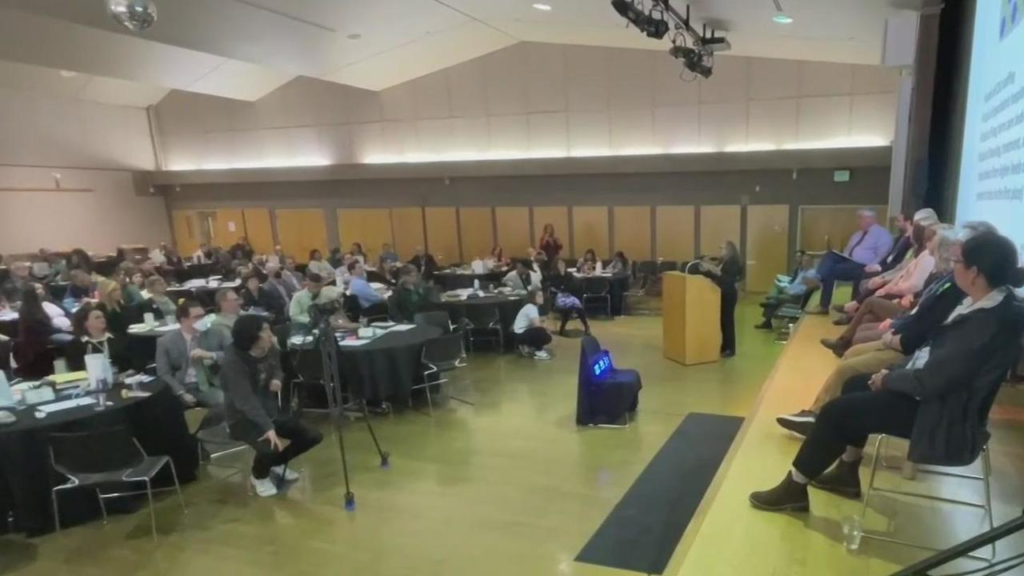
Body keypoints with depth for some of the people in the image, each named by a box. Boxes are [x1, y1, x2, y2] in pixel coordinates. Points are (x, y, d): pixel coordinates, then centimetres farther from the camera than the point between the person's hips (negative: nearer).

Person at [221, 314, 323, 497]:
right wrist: (268, 427, -43)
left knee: (313, 436, -6)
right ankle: (259, 477, 2)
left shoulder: (271, 351, -4)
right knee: (269, 448, -34)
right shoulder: (233, 361, -25)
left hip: (270, 411, 7)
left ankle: (277, 463, 21)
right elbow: (245, 401, -33)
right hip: (242, 418, -7)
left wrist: (277, 379, -8)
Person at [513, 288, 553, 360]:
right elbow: (537, 324, -30)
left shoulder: (533, 307, 9)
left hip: (525, 332, 10)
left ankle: (527, 347, 14)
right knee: (541, 332, -29)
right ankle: (538, 351, -7)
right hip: (520, 335, -10)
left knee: (547, 338, 8)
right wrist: (545, 328, -13)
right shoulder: (531, 307, -20)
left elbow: (537, 323, 7)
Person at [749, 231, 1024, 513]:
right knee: (856, 385, 17)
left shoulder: (991, 322, -30)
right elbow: (937, 350, 8)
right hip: (937, 387, 10)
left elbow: (929, 381, -29)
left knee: (838, 411, -8)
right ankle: (847, 473, 28)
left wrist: (887, 379, -11)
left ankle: (794, 488, 8)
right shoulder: (985, 303, -1)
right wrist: (893, 373, -1)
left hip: (945, 415, -10)